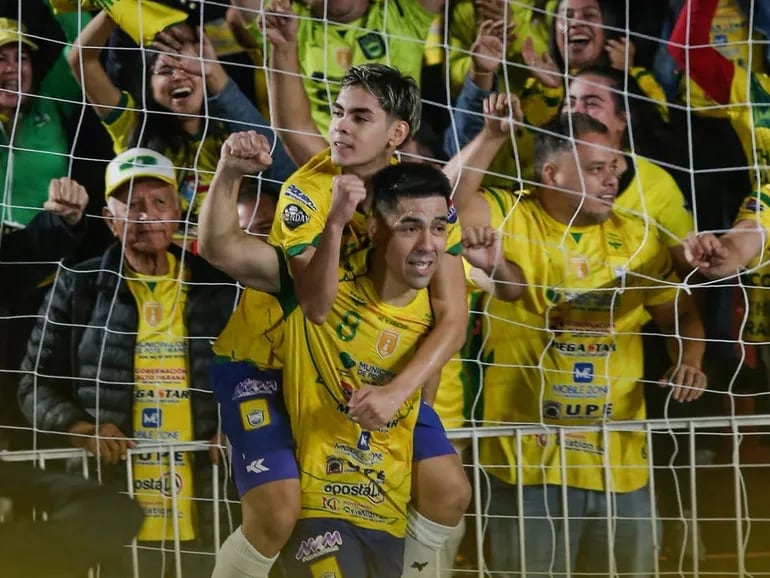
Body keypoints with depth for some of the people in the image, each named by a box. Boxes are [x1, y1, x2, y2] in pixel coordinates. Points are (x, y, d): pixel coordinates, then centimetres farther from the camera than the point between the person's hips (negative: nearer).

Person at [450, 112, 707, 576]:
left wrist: (689, 359, -5)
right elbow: (449, 202, -23)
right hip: (529, 456, -4)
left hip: (618, 458, 4)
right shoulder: (510, 219, -6)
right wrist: (490, 138, -28)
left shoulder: (635, 238, 7)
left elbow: (680, 312, 13)